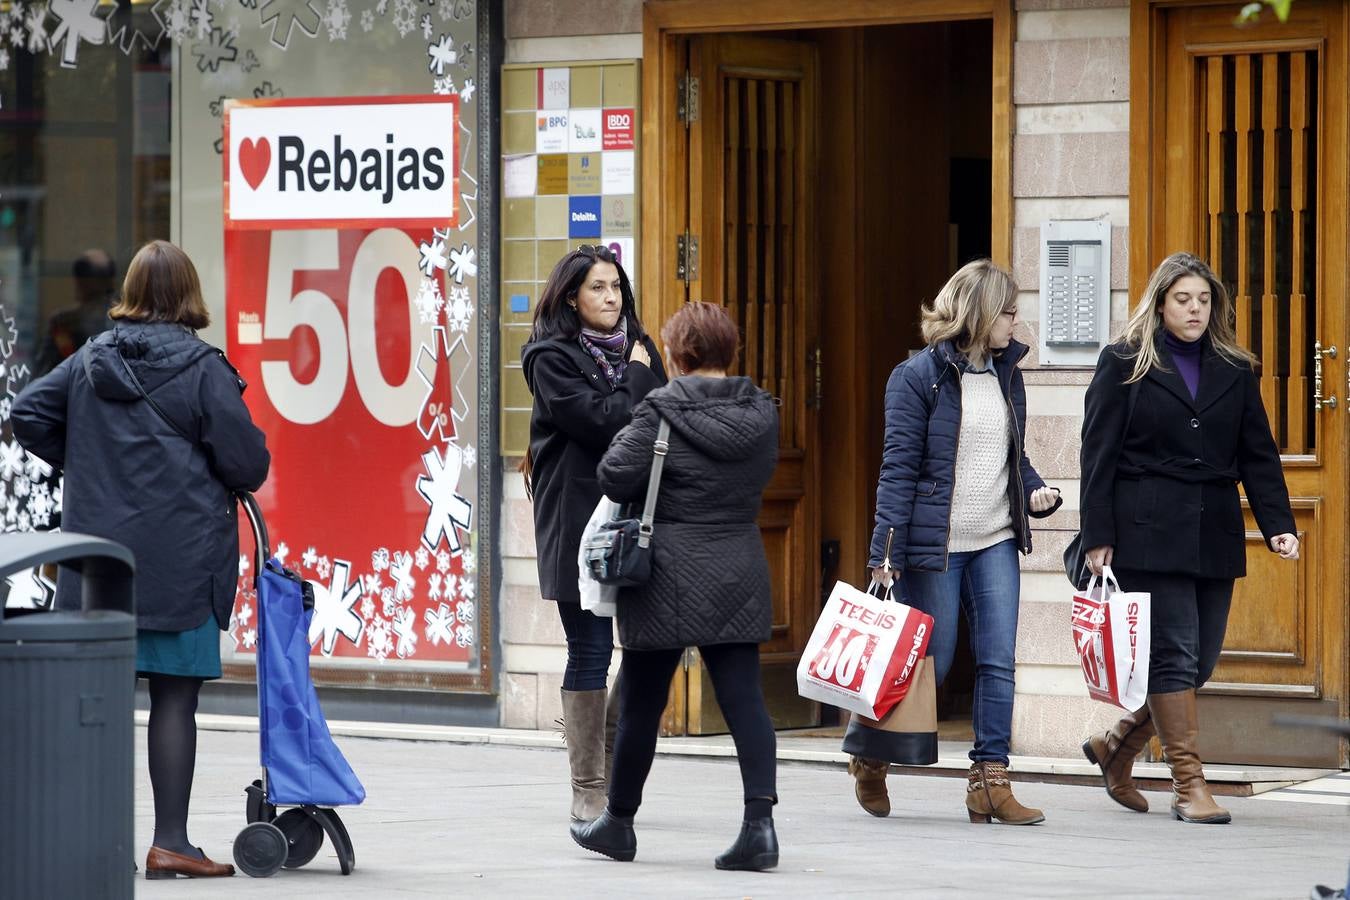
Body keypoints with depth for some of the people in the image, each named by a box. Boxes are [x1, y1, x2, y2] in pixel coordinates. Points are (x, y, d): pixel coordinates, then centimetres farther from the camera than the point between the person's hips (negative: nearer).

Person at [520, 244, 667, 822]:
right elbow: (603, 423, -16)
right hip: (579, 519, -6)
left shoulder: (636, 347, 15)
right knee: (590, 649, -4)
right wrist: (637, 377, -4)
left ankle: (610, 751, 18)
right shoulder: (551, 358, -5)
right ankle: (588, 791, 2)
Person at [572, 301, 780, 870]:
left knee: (642, 703, 10)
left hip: (668, 577, -4)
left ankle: (619, 822, 24)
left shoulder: (662, 411, -12)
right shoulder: (761, 414, 3)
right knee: (743, 697, 0)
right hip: (739, 576, 4)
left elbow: (615, 476, -17)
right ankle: (760, 820, -15)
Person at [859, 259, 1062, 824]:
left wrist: (1035, 493, -1)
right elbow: (898, 466, -10)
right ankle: (871, 757, 25)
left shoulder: (1007, 375, 11)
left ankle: (990, 783, -1)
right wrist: (884, 550, -16)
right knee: (931, 666, 2)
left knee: (998, 663, -3)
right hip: (934, 544, -5)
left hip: (995, 544, 5)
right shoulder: (919, 376, -7)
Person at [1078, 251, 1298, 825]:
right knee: (1174, 654, -9)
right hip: (1149, 534, -5)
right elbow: (1098, 453, 0)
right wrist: (1098, 536, -7)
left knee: (1201, 661, 5)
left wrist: (1278, 524, -1)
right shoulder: (1125, 364, 3)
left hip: (1215, 537, 5)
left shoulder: (1234, 371, 14)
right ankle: (1188, 783, -6)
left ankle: (1116, 746, 25)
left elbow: (1258, 455, 12)